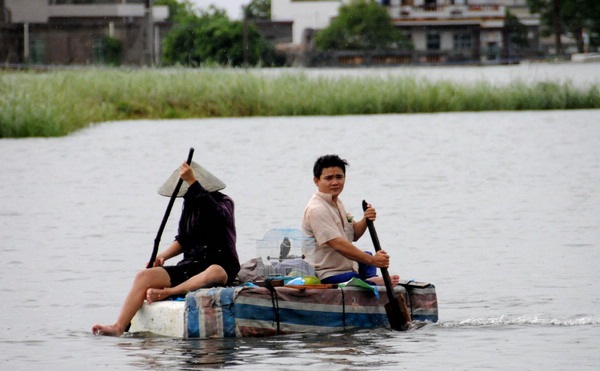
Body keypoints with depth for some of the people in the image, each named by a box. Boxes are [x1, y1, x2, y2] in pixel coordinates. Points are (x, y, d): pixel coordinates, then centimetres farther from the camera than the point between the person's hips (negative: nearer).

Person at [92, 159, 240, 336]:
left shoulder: (224, 203, -6)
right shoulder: (190, 204, 14)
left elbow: (216, 213, -31)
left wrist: (192, 181, -37)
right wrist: (163, 256, 0)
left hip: (220, 267, -6)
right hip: (190, 266, 6)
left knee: (214, 273, -42)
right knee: (144, 276, -13)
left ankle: (166, 293, -38)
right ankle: (118, 327, -25)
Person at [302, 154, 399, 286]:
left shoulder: (336, 202, 13)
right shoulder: (316, 210, -20)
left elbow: (354, 235, 17)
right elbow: (339, 245, -27)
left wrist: (365, 220, -5)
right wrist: (373, 260, -26)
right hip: (328, 277, -11)